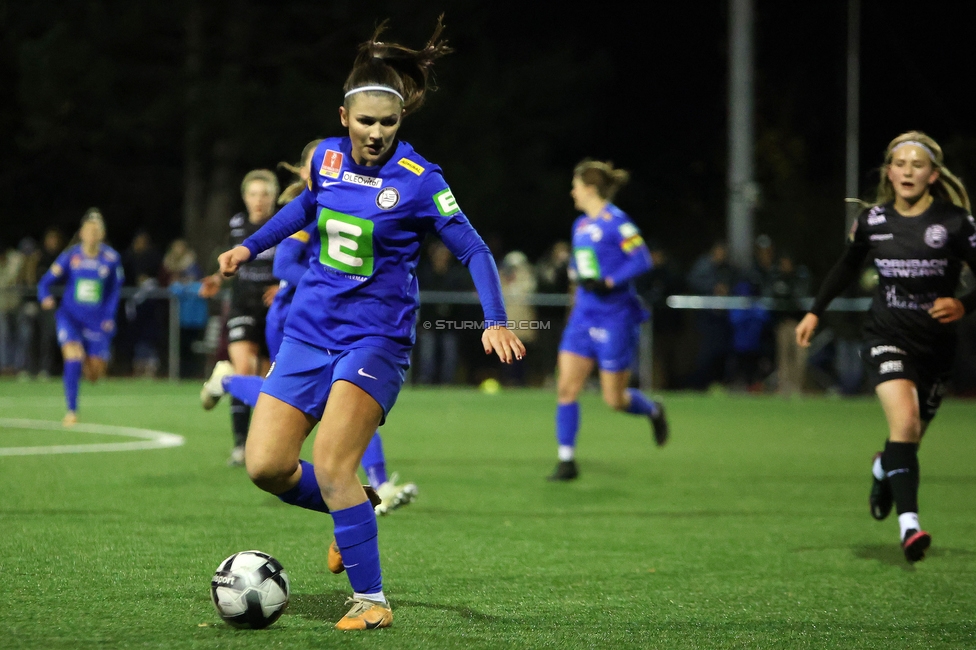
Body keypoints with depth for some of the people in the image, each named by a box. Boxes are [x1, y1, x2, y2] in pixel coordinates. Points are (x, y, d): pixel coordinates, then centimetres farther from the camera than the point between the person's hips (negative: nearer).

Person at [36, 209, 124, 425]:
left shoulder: (112, 258, -4)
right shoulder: (70, 256, -6)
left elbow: (114, 290, 7)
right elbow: (46, 281, -2)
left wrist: (109, 317, -3)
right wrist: (45, 297, -24)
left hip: (97, 322, 1)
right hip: (70, 317, -1)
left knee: (94, 374, 3)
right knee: (73, 356, -24)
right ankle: (71, 411, -15)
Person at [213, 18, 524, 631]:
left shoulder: (418, 180, -13)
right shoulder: (327, 157, 2)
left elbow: (474, 250, -9)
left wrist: (496, 321, -21)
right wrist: (251, 245, 24)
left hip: (376, 339, -5)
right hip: (309, 330, 5)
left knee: (331, 465, -21)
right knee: (266, 467, -3)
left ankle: (371, 600, -10)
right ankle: (355, 510, 25)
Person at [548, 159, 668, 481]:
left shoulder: (616, 221, -12)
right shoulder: (580, 225, 12)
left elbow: (643, 260, -17)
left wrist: (609, 283, -23)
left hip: (615, 318, -7)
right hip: (584, 317, 7)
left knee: (615, 399, 0)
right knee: (566, 387, -5)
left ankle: (653, 410, 32)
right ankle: (567, 460, -1)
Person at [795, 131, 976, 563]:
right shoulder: (872, 221, -1)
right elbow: (847, 267, 18)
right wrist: (815, 312, 17)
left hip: (936, 345, 1)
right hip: (886, 337, 0)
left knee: (910, 436, 12)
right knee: (904, 419, -24)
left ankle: (885, 469, 50)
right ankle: (909, 523, -29)